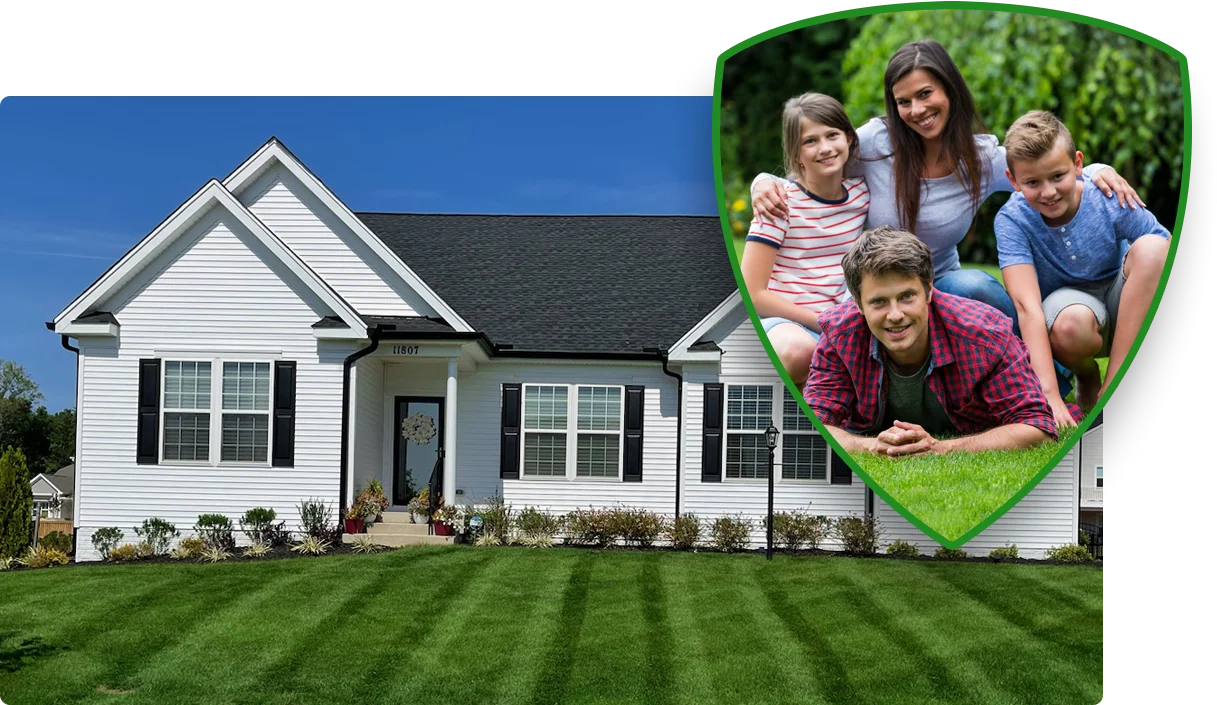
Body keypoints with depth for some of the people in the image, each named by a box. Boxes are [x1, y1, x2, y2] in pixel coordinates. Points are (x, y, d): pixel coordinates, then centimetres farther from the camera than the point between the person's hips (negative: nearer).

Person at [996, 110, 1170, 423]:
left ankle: (1113, 386, -24)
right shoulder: (1012, 220, -20)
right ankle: (1086, 376, 1)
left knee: (1152, 246, -27)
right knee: (1071, 325, -38)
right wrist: (1049, 395, -40)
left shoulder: (1111, 200, -17)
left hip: (1132, 314, 2)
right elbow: (1027, 305, -30)